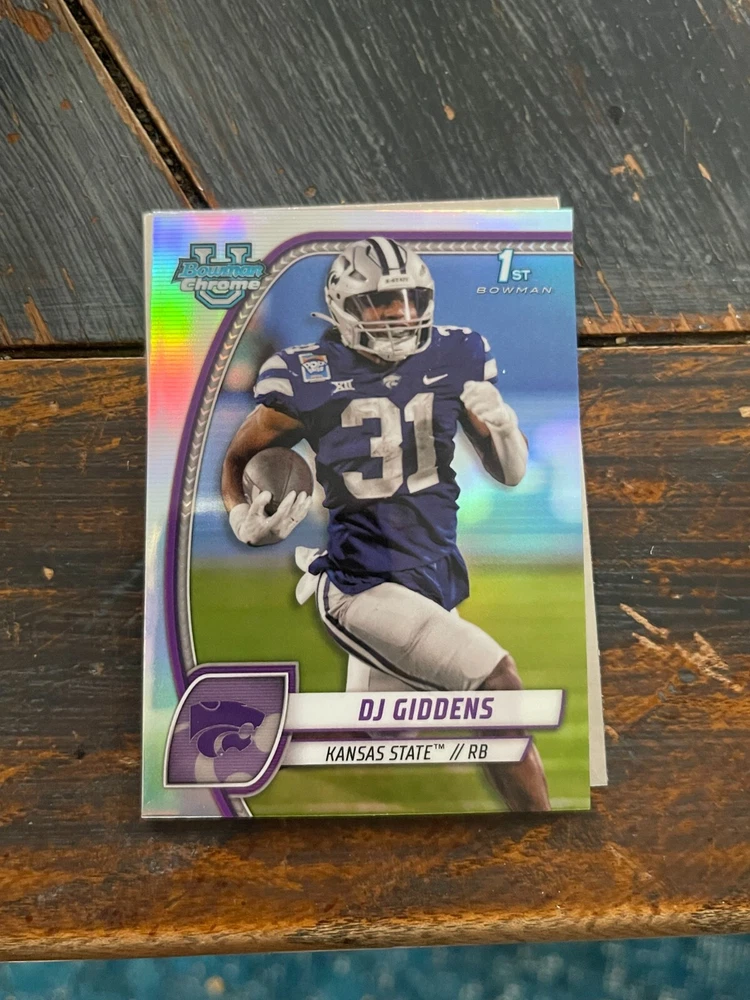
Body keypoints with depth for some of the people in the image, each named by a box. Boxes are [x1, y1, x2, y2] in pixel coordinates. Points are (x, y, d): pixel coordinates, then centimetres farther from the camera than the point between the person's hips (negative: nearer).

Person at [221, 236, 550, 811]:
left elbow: (511, 473, 8)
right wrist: (247, 521, -15)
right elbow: (239, 460, 5)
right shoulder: (311, 379, -9)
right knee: (497, 682, -18)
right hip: (363, 583, -5)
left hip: (435, 579, 6)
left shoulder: (456, 360, 1)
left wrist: (501, 424, -13)